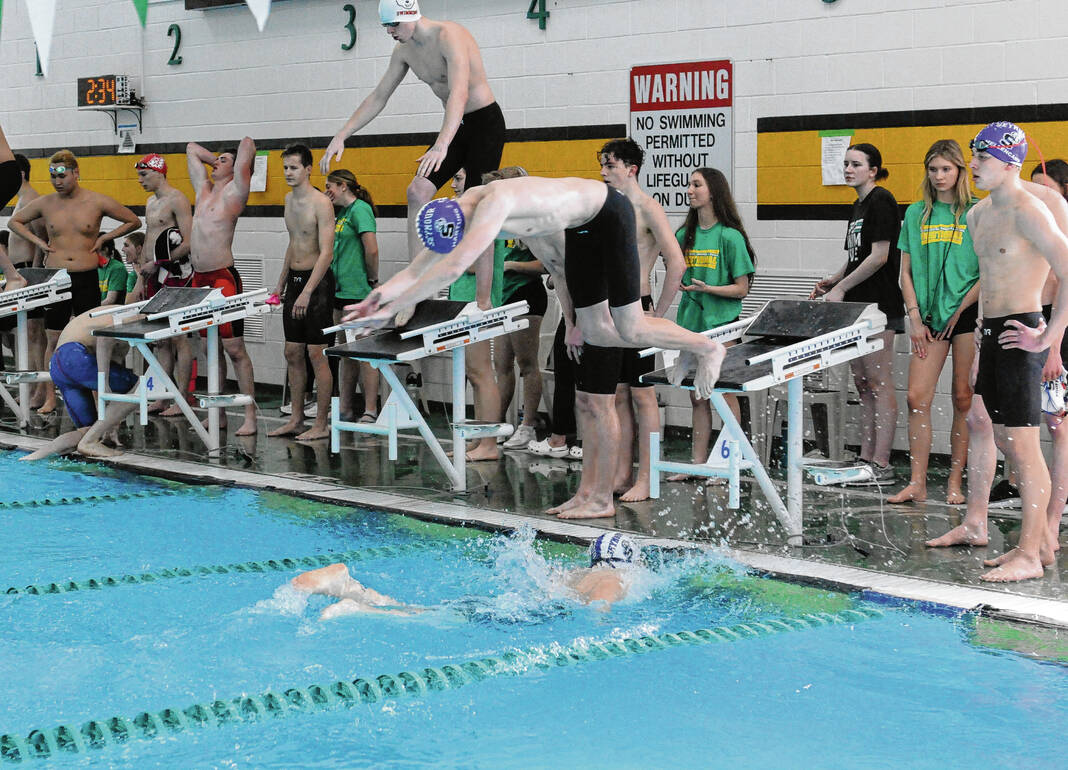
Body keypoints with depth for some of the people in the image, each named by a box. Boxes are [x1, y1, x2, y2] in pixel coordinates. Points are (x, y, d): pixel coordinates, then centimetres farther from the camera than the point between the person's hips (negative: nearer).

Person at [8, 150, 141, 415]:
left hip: (87, 279, -1)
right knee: (54, 340, 3)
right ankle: (50, 397, 9)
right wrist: (38, 241, 5)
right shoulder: (45, 203, 2)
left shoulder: (97, 202, -3)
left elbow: (133, 222, 7)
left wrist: (104, 238, 0)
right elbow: (15, 222, 18)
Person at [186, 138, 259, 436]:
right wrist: (215, 158, 24)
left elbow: (247, 143, -9)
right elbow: (191, 148, 29)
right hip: (200, 278, 7)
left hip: (224, 278, -7)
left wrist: (242, 161, 9)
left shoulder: (234, 193, -3)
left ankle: (249, 415, -6)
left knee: (235, 349, -7)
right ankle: (218, 413, 15)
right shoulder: (204, 189, 17)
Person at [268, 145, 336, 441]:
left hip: (317, 282, -8)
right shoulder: (289, 199, 11)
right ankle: (296, 420, 18)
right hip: (295, 279, 8)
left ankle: (321, 425, 0)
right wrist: (281, 283, 23)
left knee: (317, 354, -5)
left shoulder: (321, 203, -15)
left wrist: (307, 292, -26)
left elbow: (326, 253, -21)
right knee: (292, 353, 10)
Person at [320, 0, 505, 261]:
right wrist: (341, 136, 3)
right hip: (456, 125, 8)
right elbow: (378, 97, 11)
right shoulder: (404, 50, 3)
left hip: (486, 123, -8)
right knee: (418, 190, -7)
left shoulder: (449, 36, -24)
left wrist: (441, 145, -51)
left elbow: (459, 94, -38)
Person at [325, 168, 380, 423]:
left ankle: (370, 412, -2)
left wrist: (372, 279, -11)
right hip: (341, 290, 10)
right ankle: (344, 410, 18)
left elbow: (371, 249, -19)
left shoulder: (360, 209, -11)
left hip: (359, 292, -10)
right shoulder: (341, 212, 17)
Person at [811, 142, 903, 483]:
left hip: (879, 304, -10)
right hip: (857, 305, 10)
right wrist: (833, 281, 8)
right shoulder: (859, 205, 18)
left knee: (879, 383, -8)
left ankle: (881, 465, -7)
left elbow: (879, 256, -16)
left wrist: (841, 288, -12)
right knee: (863, 385, 10)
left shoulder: (880, 200, -9)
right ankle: (866, 459, 15)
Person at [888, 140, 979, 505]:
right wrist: (915, 317, 2)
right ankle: (917, 483, 1)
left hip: (968, 315, -3)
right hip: (930, 318, 3)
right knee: (917, 397, -4)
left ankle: (955, 482, 9)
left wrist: (960, 310, -9)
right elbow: (906, 271, 11)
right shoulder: (916, 214, 10)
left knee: (964, 399, 1)